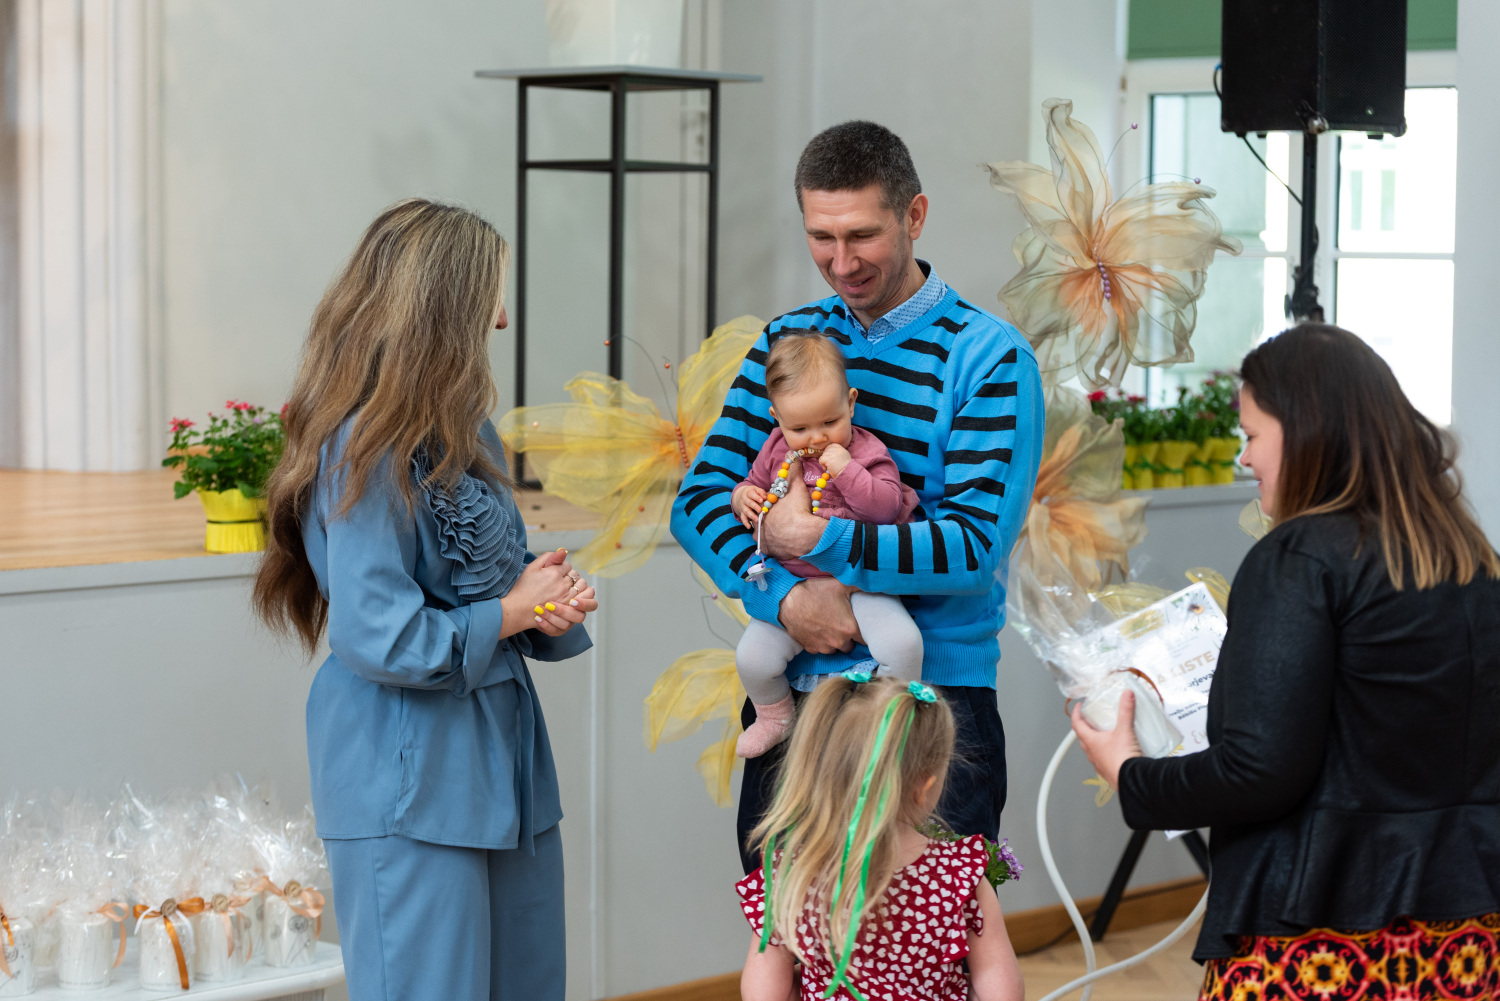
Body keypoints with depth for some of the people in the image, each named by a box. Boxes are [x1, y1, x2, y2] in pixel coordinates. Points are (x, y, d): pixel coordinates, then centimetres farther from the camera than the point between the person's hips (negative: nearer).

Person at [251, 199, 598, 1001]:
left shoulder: (465, 435, 13)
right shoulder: (365, 451, -16)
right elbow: (382, 639, -22)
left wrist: (555, 604, -2)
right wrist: (513, 610, -11)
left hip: (503, 757, 9)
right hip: (409, 784, -9)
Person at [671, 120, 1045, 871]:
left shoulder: (989, 359, -5)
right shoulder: (786, 341, 10)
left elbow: (975, 543, -14)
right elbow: (700, 498, 1)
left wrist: (817, 541, -18)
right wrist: (783, 597, -16)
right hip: (791, 694, 4)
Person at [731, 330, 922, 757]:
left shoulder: (867, 452, -5)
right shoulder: (777, 450, 7)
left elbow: (888, 506, -16)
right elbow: (754, 484, 22)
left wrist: (847, 471, -24)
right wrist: (742, 497, -2)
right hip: (793, 586, 4)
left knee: (901, 643, -27)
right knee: (752, 658, -11)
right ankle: (774, 718, 21)